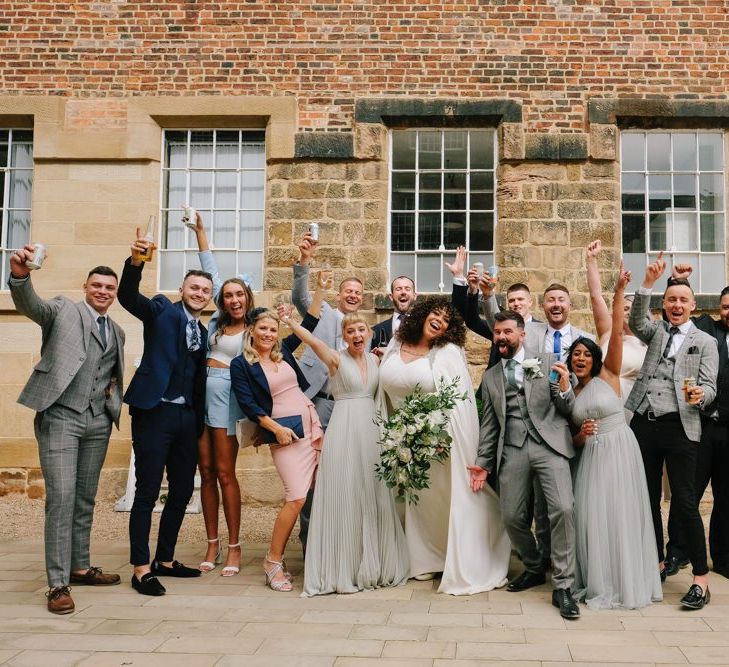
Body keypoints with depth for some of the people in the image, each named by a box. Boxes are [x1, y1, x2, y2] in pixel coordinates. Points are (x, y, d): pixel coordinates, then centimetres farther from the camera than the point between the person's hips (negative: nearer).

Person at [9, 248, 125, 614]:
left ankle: (79, 567, 23)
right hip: (60, 416, -6)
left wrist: (114, 388, 7)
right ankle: (57, 583, -7)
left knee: (85, 498, 12)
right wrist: (20, 275, -42)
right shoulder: (63, 310, 1)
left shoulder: (117, 332, 17)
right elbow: (29, 304, -20)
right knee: (61, 497, -11)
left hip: (98, 421, 6)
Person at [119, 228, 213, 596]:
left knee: (182, 491, 12)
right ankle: (141, 569, 5)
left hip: (188, 417, 7)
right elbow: (128, 296, -18)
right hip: (155, 412, -7)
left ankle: (165, 560, 25)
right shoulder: (161, 310, 1)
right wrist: (136, 261, -37)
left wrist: (199, 423, 10)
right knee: (147, 493, -3)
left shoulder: (203, 332, 17)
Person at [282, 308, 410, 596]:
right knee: (345, 498, -1)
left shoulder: (375, 359, 12)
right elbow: (312, 340, -21)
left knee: (374, 498, 9)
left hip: (372, 431, 5)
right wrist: (288, 321, -34)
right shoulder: (336, 359, -4)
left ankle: (373, 566, 22)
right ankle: (343, 569, 10)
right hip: (344, 430, -5)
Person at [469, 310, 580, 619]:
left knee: (563, 509, -19)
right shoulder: (490, 377, 19)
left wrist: (565, 389, -14)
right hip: (511, 450, 3)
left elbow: (567, 410, 7)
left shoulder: (547, 362, 11)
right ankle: (534, 569, 30)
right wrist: (482, 463, 12)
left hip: (548, 443, -3)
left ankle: (562, 586, -8)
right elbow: (489, 424, 19)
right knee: (513, 517, 1)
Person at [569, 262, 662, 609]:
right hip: (591, 456, 4)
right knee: (592, 517, 1)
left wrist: (619, 291, -22)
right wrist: (580, 435, -8)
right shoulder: (571, 393, 11)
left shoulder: (608, 375, -1)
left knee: (621, 516, -2)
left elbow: (616, 331, -13)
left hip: (619, 450, -4)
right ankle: (600, 584, 15)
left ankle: (628, 584, 12)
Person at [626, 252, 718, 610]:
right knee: (648, 498, 11)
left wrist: (699, 394, -23)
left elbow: (709, 387, 1)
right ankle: (656, 563, 25)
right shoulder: (656, 331, 13)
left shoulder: (705, 342, 7)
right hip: (644, 424, 4)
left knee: (684, 502, -7)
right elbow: (636, 321, -8)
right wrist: (648, 283, -22)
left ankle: (701, 579, 0)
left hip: (680, 427, -3)